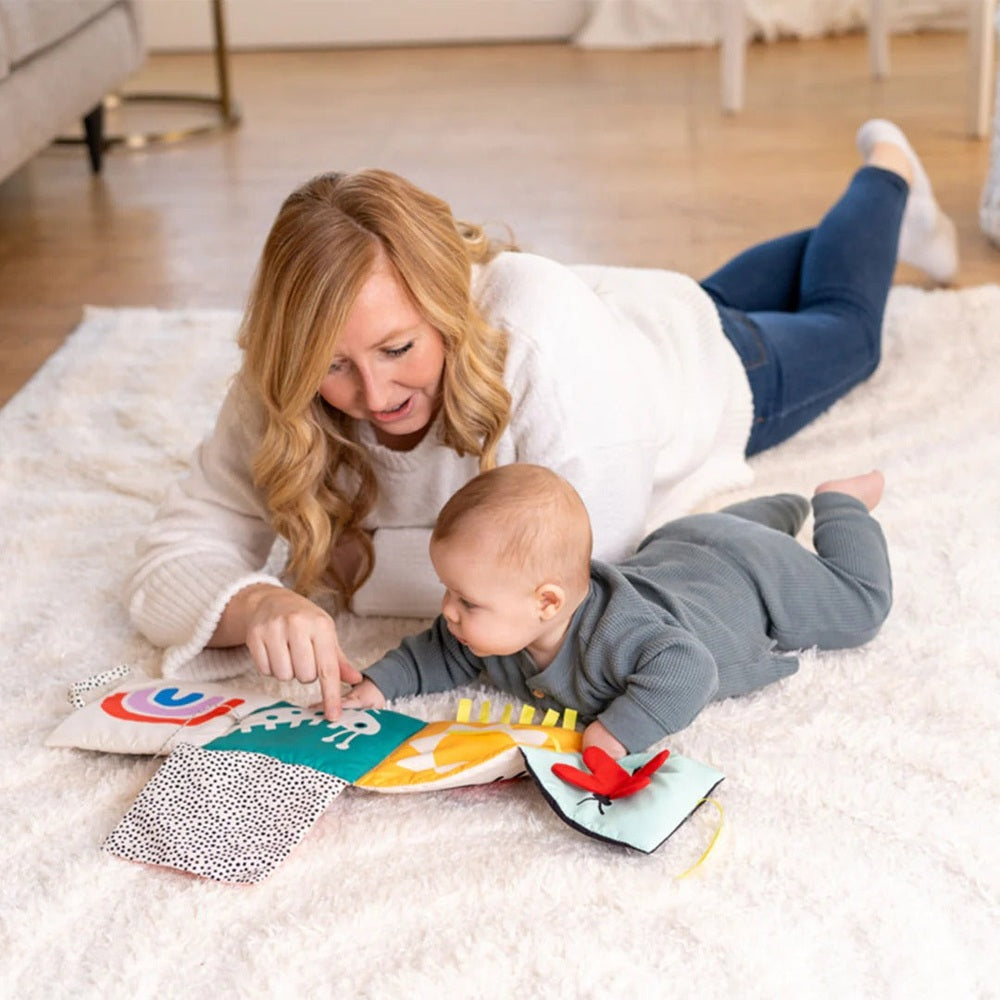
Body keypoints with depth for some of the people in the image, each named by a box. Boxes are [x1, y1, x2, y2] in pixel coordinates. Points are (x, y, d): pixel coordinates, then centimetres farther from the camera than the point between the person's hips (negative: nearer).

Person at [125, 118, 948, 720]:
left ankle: (886, 176, 60)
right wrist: (259, 604, -60)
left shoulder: (538, 327, -52)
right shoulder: (285, 389, -38)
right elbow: (171, 560, -37)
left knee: (841, 326, 32)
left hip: (705, 361, -4)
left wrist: (349, 555, -44)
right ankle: (889, 191, 65)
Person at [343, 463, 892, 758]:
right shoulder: (494, 627, -25)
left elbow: (687, 670, -59)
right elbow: (438, 652, -9)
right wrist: (379, 684, -24)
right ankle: (784, 507, 60)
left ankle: (838, 504, 33)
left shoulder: (614, 634, -49)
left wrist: (616, 733, -65)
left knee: (860, 604, 14)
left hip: (747, 576, -6)